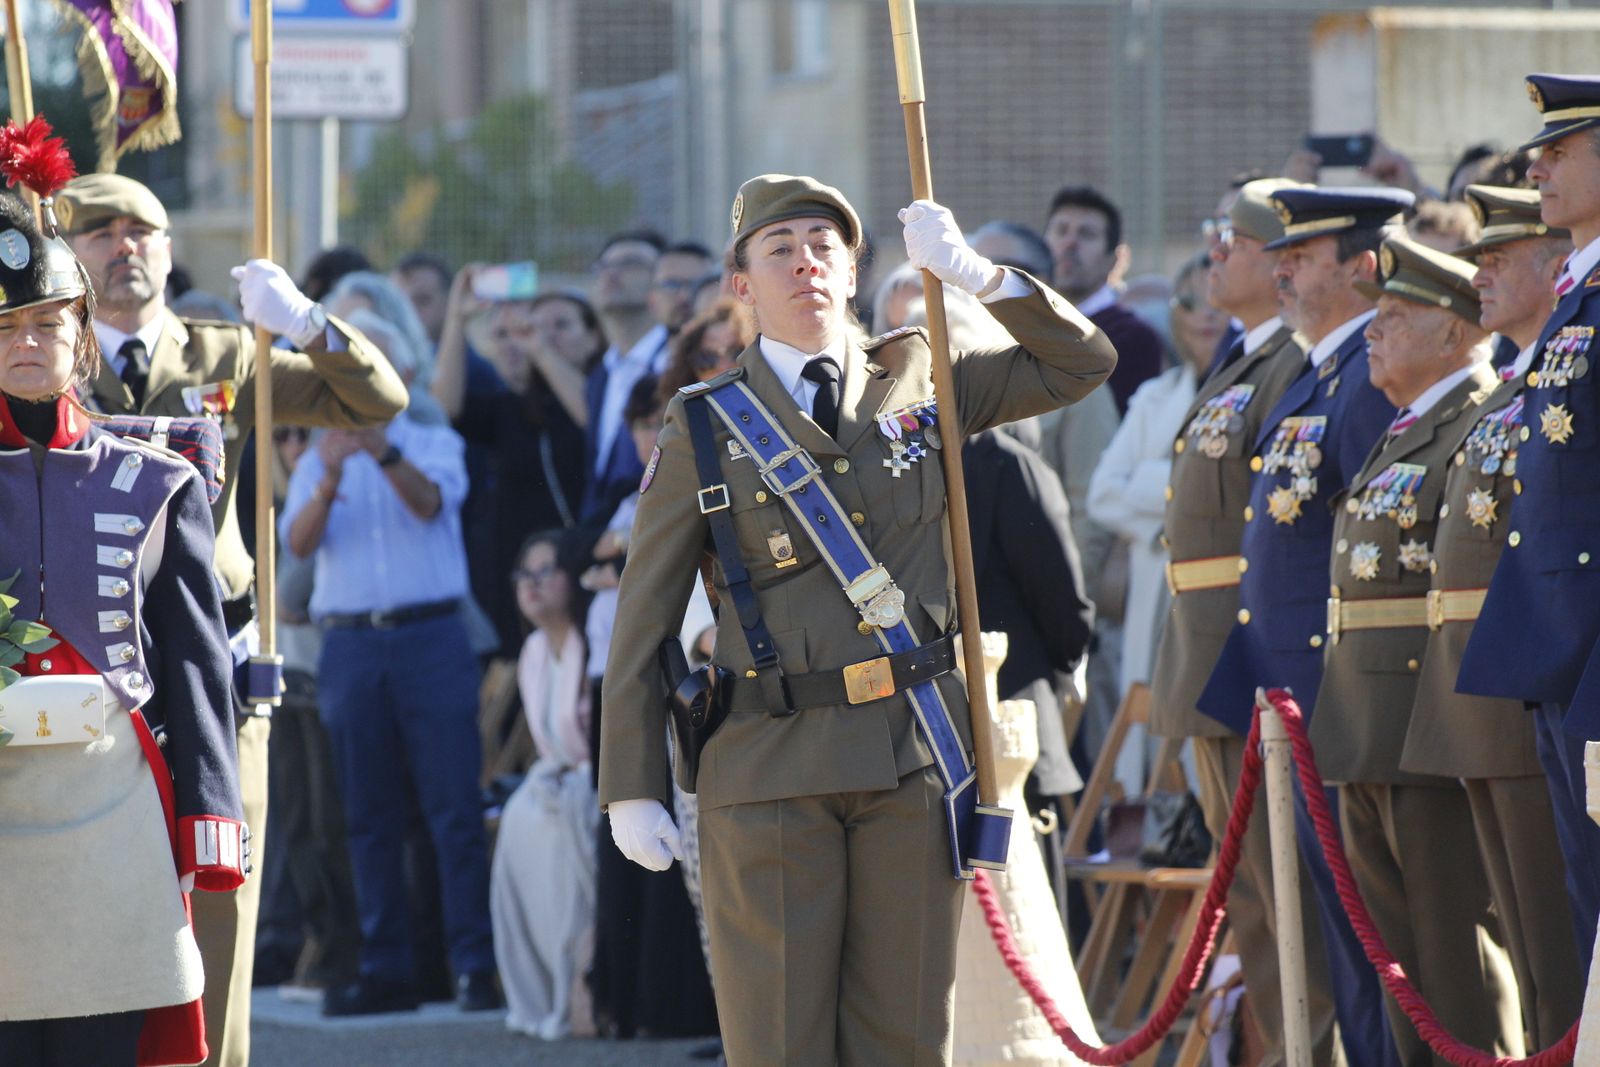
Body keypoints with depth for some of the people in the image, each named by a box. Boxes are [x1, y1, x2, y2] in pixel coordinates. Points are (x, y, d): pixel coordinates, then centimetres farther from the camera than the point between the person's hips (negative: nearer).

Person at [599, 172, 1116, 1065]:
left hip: (916, 754, 2)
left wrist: (975, 274, -1)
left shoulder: (920, 385, 10)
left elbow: (1083, 363, 14)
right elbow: (646, 618, 3)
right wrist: (633, 789, -1)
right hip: (770, 761, -2)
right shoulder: (704, 429, 2)